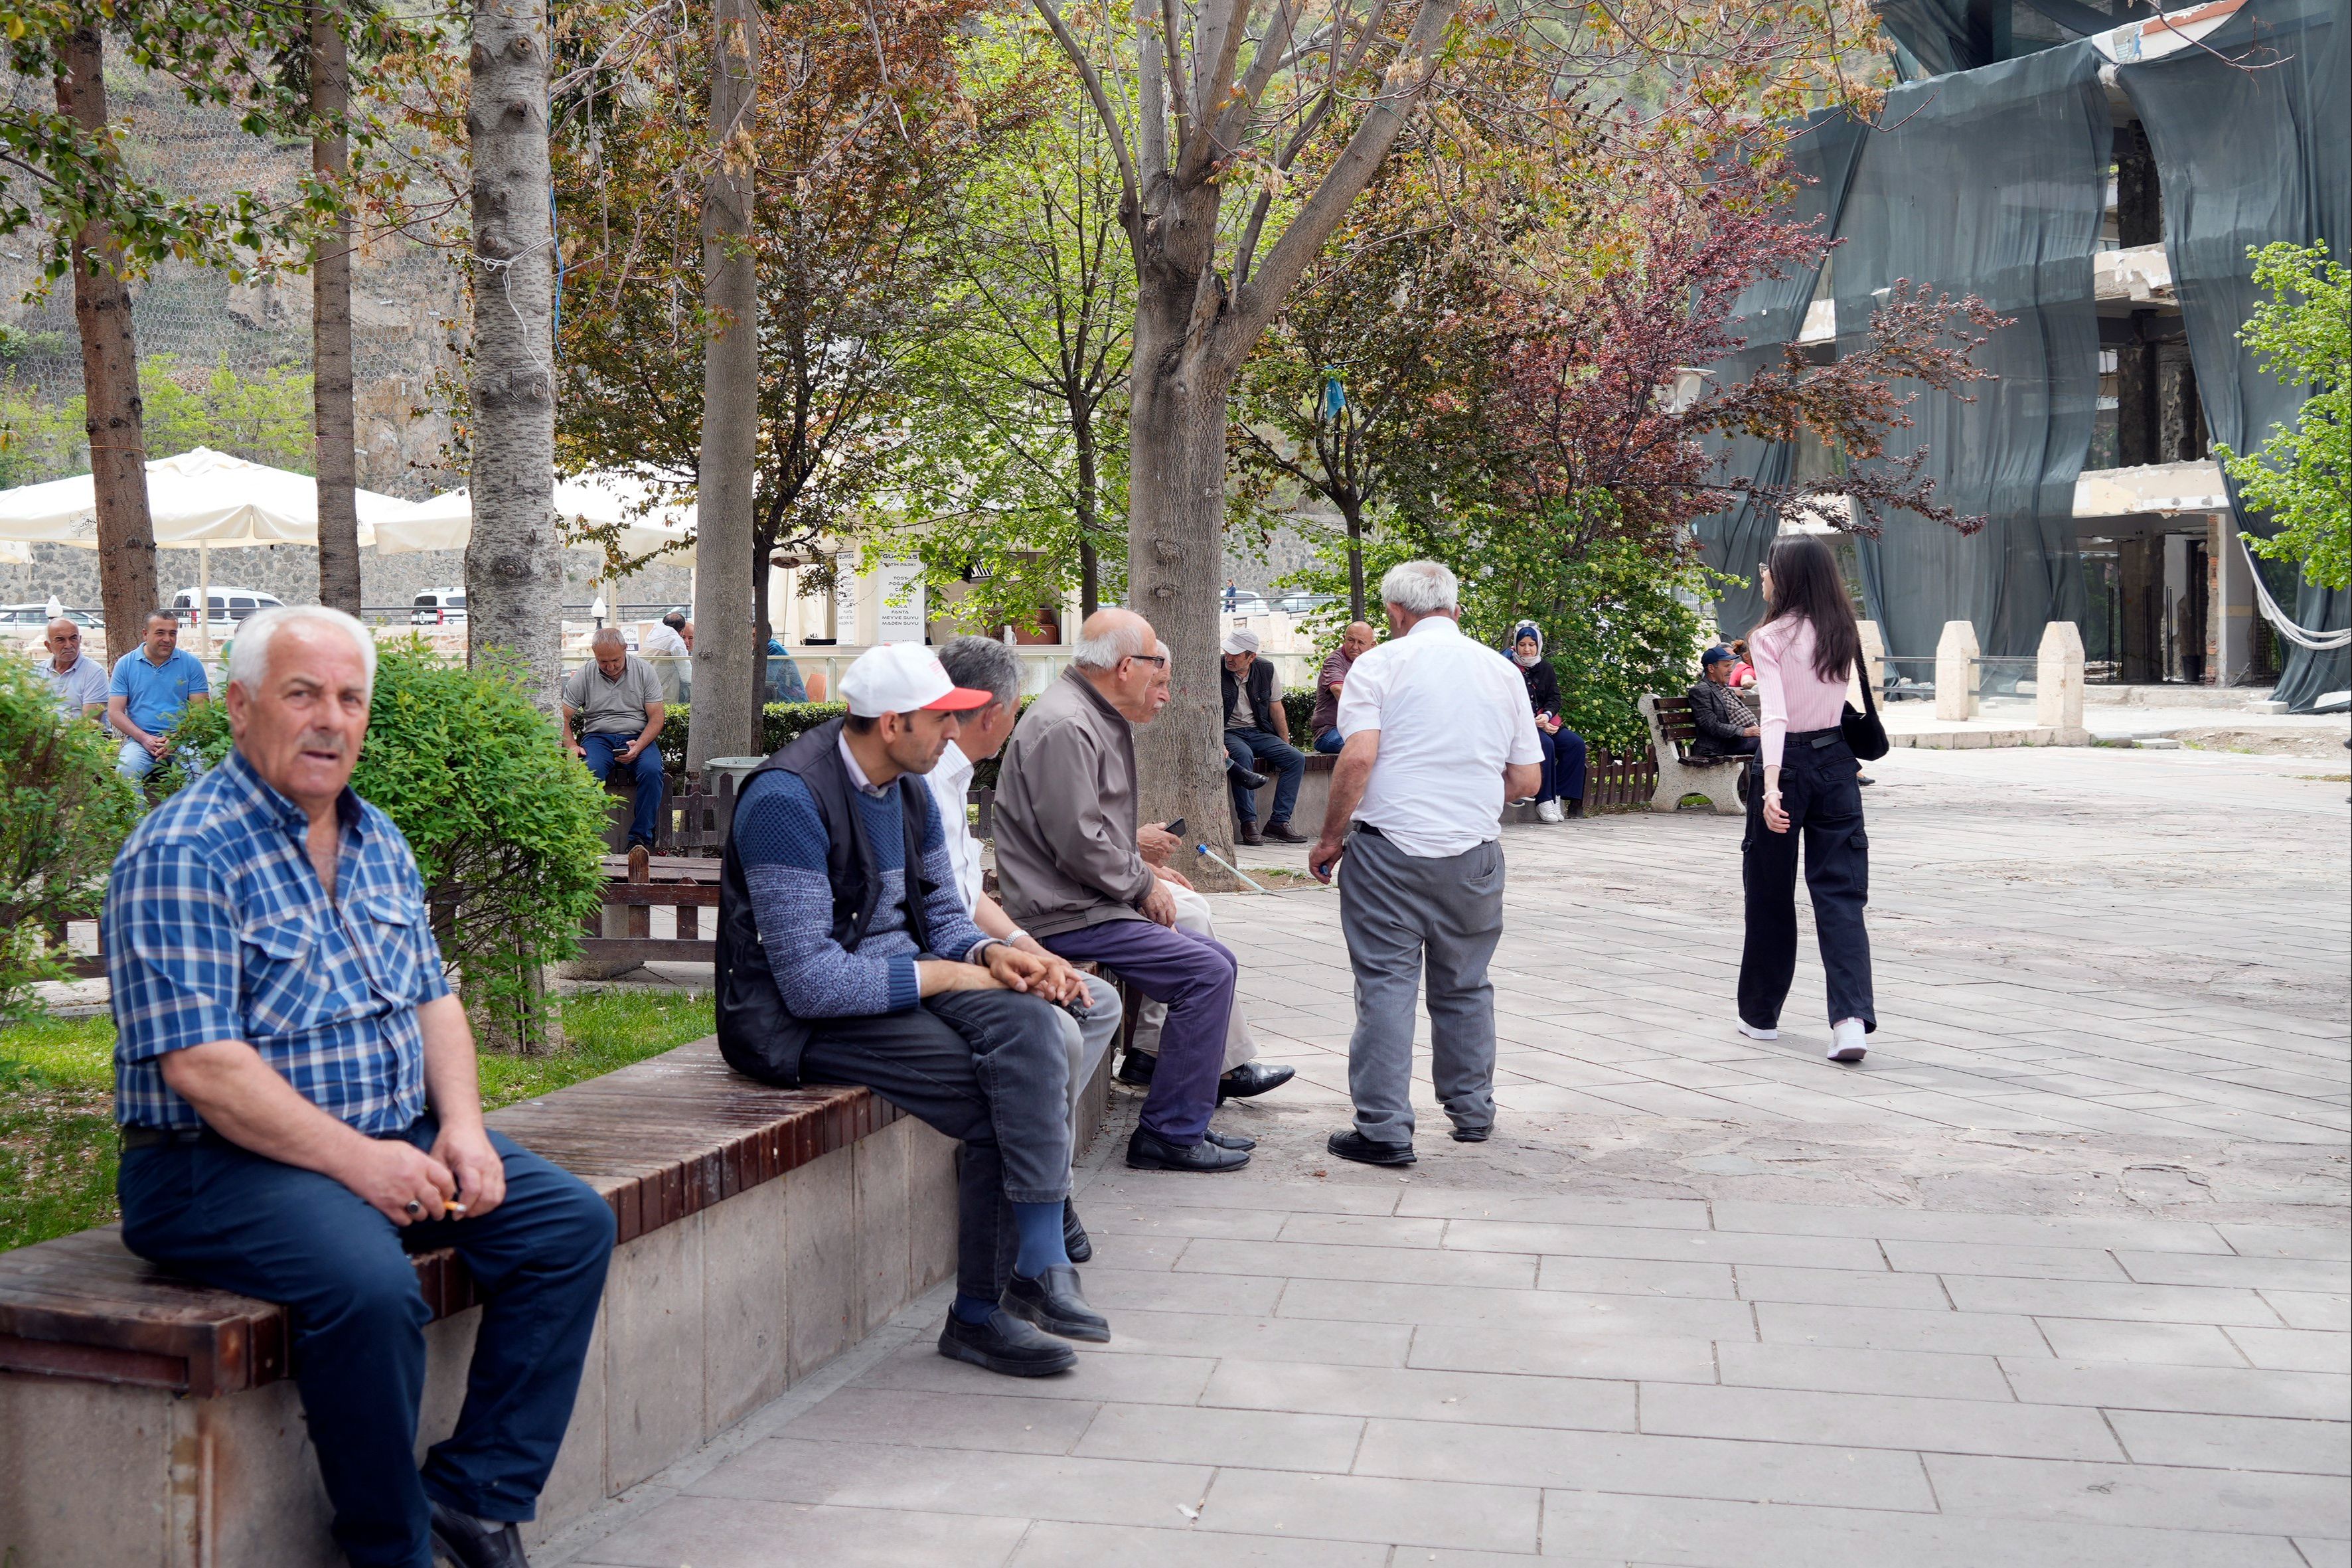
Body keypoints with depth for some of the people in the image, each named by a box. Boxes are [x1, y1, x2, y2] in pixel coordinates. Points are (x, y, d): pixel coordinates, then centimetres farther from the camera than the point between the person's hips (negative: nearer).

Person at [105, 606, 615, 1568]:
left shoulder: (377, 843, 13)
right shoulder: (181, 855, -13)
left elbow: (432, 999, 15)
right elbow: (200, 1065, -20)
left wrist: (461, 1126, -3)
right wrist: (355, 1161, -23)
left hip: (400, 1138, 8)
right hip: (222, 1164, -8)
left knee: (573, 1224, -5)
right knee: (369, 1283, -33)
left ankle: (475, 1490, -2)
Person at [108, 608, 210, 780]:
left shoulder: (192, 664, 8)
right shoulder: (125, 664, 9)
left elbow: (200, 710, 4)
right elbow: (115, 712, 6)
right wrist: (144, 738, -10)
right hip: (140, 740, 0)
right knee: (126, 770, -31)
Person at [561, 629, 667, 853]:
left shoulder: (644, 671, 3)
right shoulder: (583, 675, 3)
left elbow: (657, 717, 0)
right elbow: (563, 717, 4)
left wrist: (639, 746, -17)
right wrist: (571, 746, -15)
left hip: (638, 737, 0)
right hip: (598, 737, 0)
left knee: (652, 770, -32)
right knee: (588, 772, -34)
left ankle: (640, 838, -25)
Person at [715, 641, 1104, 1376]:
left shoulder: (908, 788, 9)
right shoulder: (788, 798, -19)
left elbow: (942, 915, 16)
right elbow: (810, 981, -24)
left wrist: (992, 954, -7)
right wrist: (948, 975, -18)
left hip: (898, 979, 8)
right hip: (799, 1017, -8)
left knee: (1025, 1022, -22)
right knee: (998, 1103, -22)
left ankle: (1038, 1266, -23)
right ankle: (981, 1311, -9)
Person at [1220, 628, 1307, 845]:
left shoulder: (1266, 670, 2)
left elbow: (1276, 709, 11)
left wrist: (1286, 745, 10)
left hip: (1259, 732, 5)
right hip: (1229, 732, -5)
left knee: (1296, 758, -16)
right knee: (1243, 756, -37)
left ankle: (1278, 822, -18)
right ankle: (1248, 823, -32)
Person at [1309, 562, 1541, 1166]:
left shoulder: (1379, 664, -2)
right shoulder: (1502, 672, 11)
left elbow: (1359, 757, -13)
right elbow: (1528, 779, 11)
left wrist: (1331, 838, -3)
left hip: (1390, 849, -4)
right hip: (1475, 853, 4)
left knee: (1385, 986, 0)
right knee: (1464, 987, 17)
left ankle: (1384, 1130, -1)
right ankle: (1471, 1111, 27)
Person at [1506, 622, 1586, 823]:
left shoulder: (1546, 668, 14)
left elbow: (1555, 698, 9)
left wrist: (1546, 716, -14)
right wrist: (1535, 722, -16)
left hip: (1544, 722, 6)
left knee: (1576, 744, -16)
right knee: (1545, 744, -34)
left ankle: (1557, 795, -15)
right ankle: (1544, 802, -30)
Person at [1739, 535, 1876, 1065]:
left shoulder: (1770, 637, -10)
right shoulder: (1843, 634, 6)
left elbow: (1775, 714, -22)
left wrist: (1771, 785, -30)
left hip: (1788, 762, -4)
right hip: (1835, 761, 4)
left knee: (1770, 892, 10)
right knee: (1841, 892, 1)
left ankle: (1761, 1014, 23)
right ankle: (1851, 1017, -13)